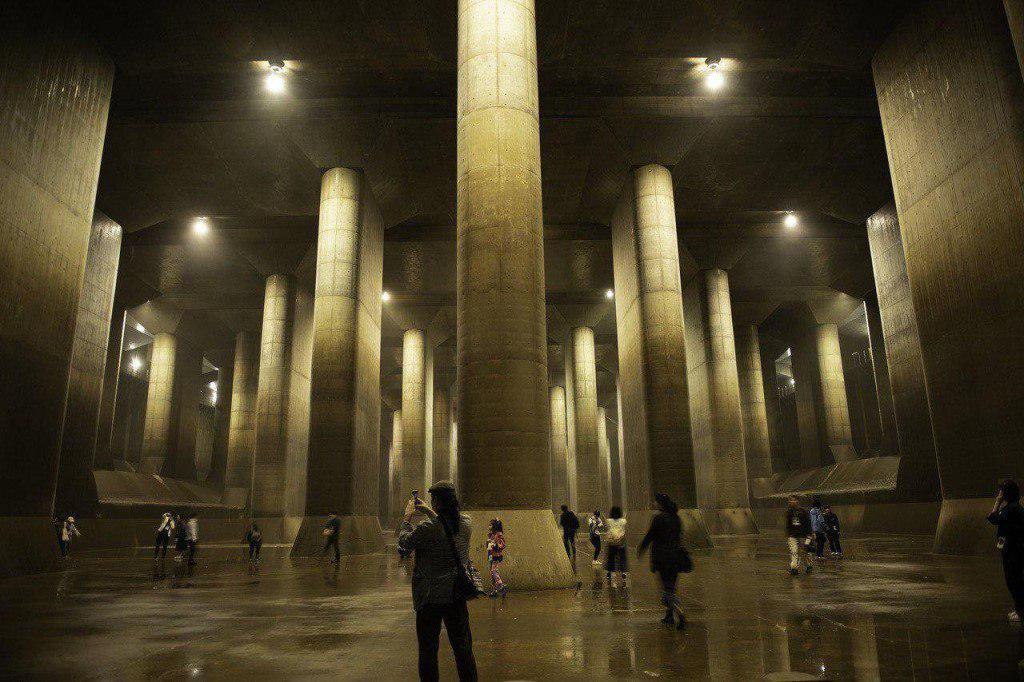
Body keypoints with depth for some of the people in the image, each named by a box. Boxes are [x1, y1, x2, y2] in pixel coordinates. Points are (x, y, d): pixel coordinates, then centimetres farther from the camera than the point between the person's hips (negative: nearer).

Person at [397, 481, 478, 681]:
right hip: (457, 596, 5)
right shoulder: (465, 523, -4)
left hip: (430, 598, -5)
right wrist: (429, 512, 21)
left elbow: (404, 542, -3)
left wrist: (408, 516, 9)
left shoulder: (427, 529, -21)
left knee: (428, 649, 9)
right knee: (463, 646, 15)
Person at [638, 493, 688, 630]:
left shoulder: (658, 518, -14)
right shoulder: (676, 517, 7)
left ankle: (681, 616, -15)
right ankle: (669, 616, 24)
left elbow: (649, 536, -8)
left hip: (662, 557, -7)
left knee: (668, 589, -3)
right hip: (675, 556, 7)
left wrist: (640, 550, 6)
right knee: (671, 586, 17)